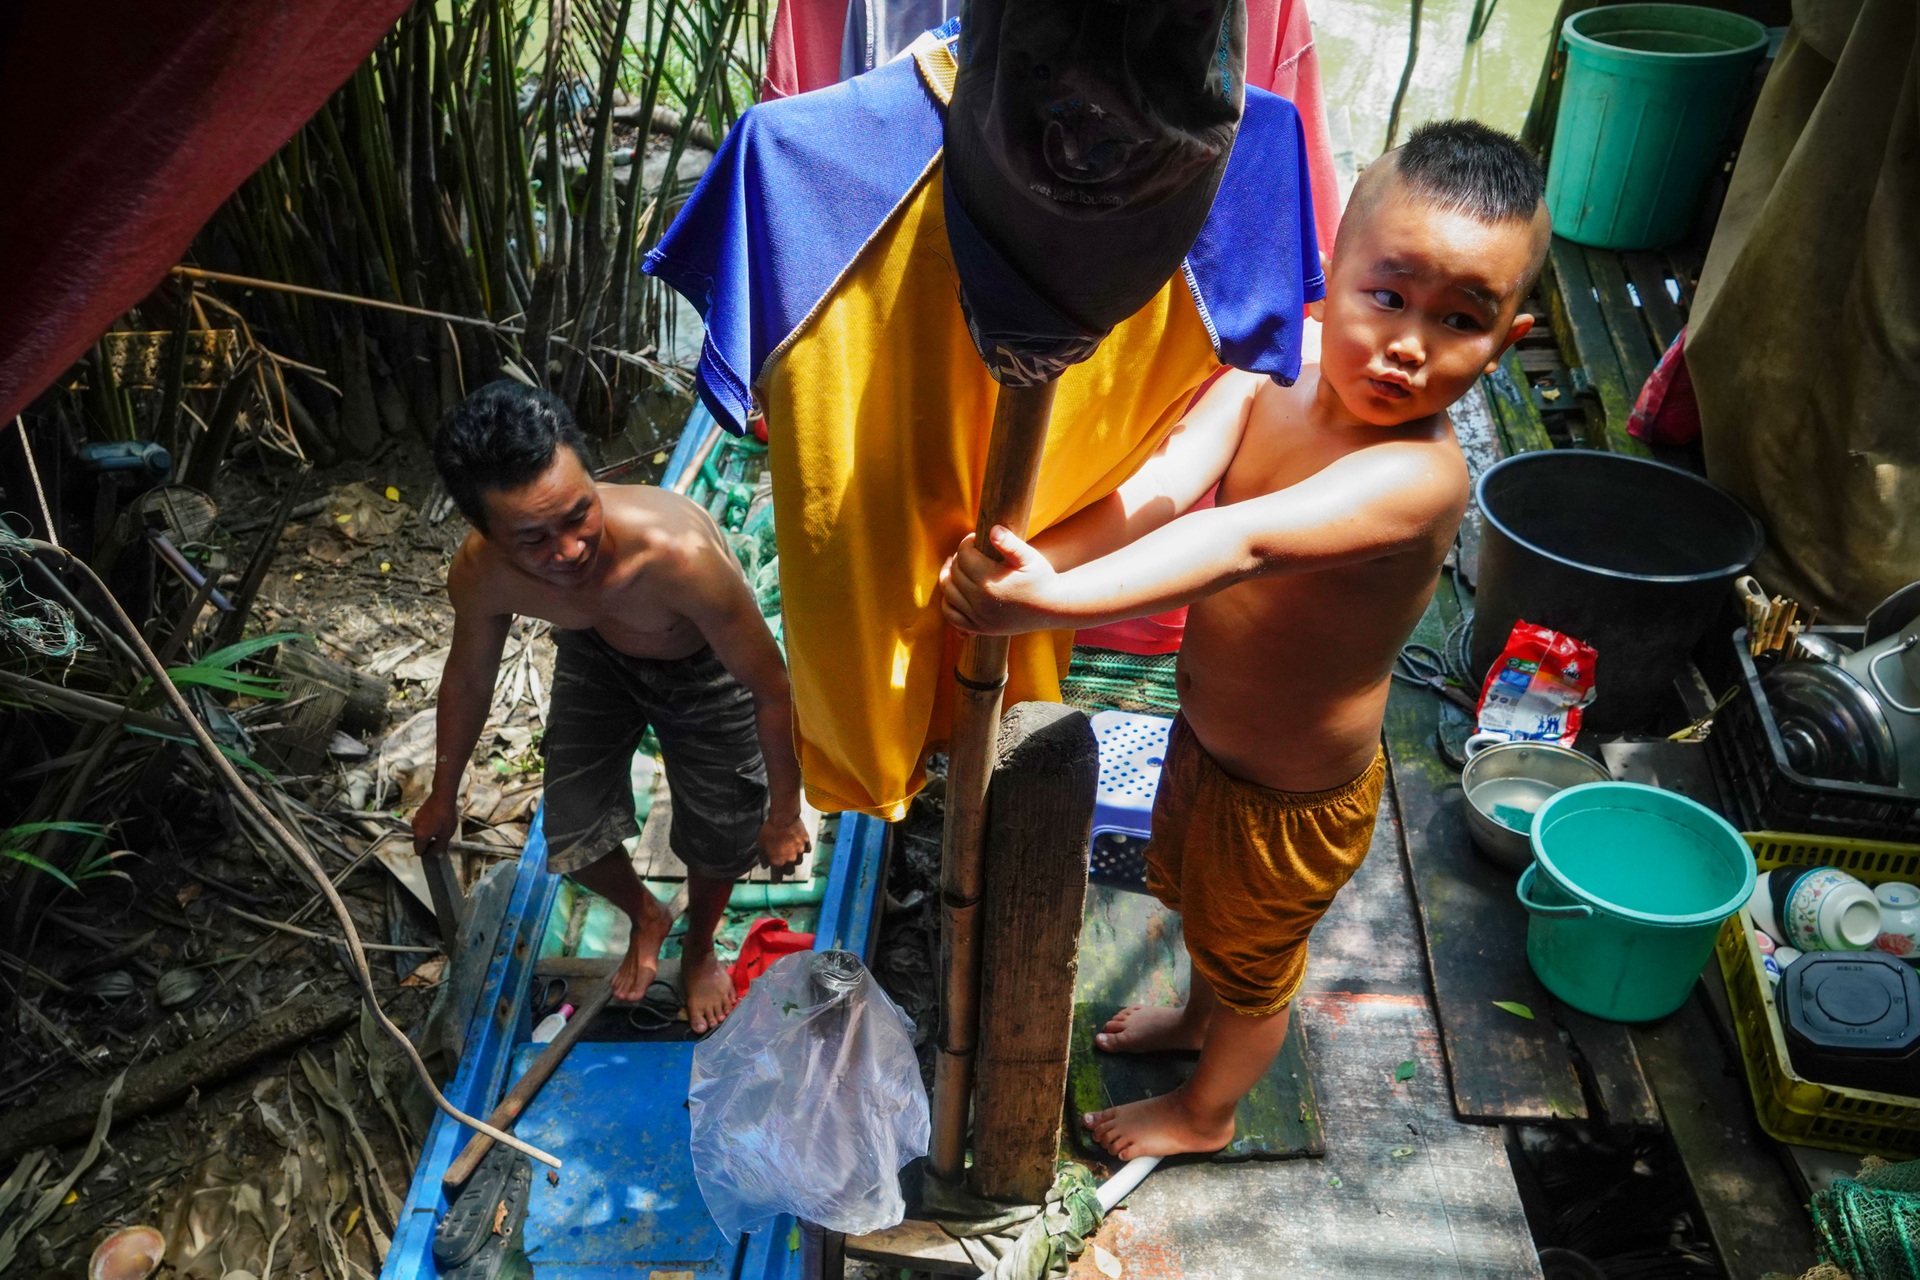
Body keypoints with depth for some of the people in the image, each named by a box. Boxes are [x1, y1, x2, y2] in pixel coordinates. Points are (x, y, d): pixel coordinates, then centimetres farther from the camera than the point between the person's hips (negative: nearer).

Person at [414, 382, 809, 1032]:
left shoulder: (680, 553, -47)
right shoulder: (479, 575, -32)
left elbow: (769, 685, -30)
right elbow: (468, 679, -7)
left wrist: (783, 813, -16)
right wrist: (443, 797, 10)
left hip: (703, 665, -2)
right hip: (595, 656, 3)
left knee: (718, 835, 8)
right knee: (572, 835, 4)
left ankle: (698, 951, 44)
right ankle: (646, 918, 41)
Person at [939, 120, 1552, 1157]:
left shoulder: (1416, 475, -37)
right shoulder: (1257, 389, -17)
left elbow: (1244, 546, -52)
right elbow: (1165, 484, -34)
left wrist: (1057, 600, -64)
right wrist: (1030, 559, -52)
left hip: (1292, 796, -6)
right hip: (1207, 733, 6)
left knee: (1252, 960, 23)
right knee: (1196, 896, 34)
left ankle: (1205, 1110, 54)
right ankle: (1201, 1016, 67)